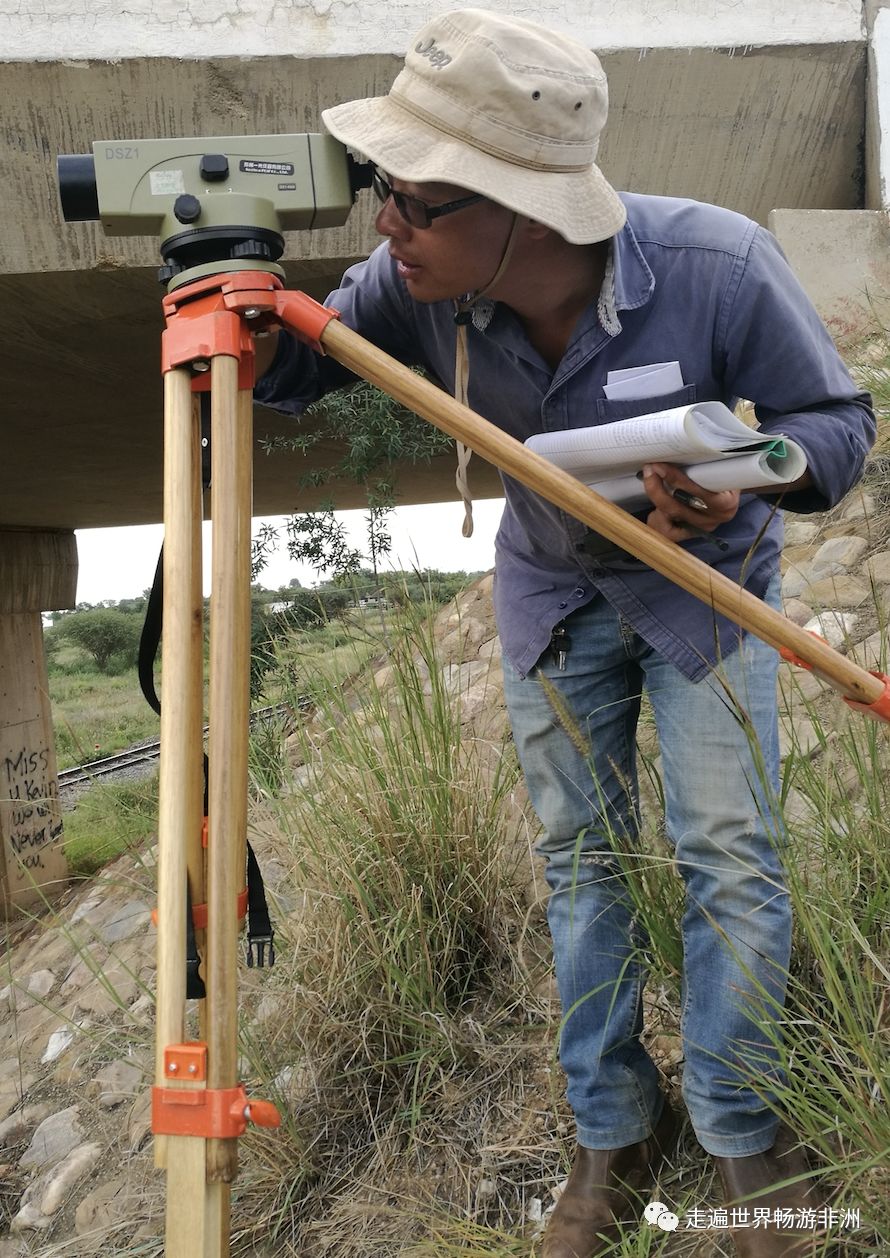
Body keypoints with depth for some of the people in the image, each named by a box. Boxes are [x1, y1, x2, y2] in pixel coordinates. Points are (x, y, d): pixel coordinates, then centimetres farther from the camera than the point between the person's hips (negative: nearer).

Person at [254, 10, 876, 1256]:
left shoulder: (717, 264, -30)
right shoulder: (417, 282, -23)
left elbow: (838, 419, -16)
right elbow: (296, 369, -9)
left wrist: (745, 476, -38)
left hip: (705, 583, -2)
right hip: (552, 590, 3)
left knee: (729, 854, -6)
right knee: (580, 860, 8)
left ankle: (747, 1132, 20)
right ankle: (616, 1132, 27)